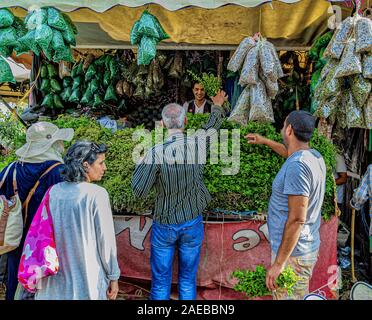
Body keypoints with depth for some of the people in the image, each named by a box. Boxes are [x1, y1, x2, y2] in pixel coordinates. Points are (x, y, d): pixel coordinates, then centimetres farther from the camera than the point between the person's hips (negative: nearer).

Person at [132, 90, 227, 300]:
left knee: (161, 281, 14)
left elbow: (139, 190, -14)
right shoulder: (197, 144, -12)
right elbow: (213, 127, 11)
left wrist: (141, 164, 3)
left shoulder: (156, 153, -20)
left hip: (164, 226, -2)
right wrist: (218, 106, 30)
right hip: (192, 223, 2)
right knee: (188, 279, 18)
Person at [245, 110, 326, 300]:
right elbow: (290, 152, 30)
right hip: (308, 247, 10)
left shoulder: (297, 165, -25)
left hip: (292, 252, -10)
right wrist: (265, 141, 40)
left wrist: (279, 262, -22)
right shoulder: (314, 155, 5)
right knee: (300, 294, 22)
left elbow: (296, 219, -26)